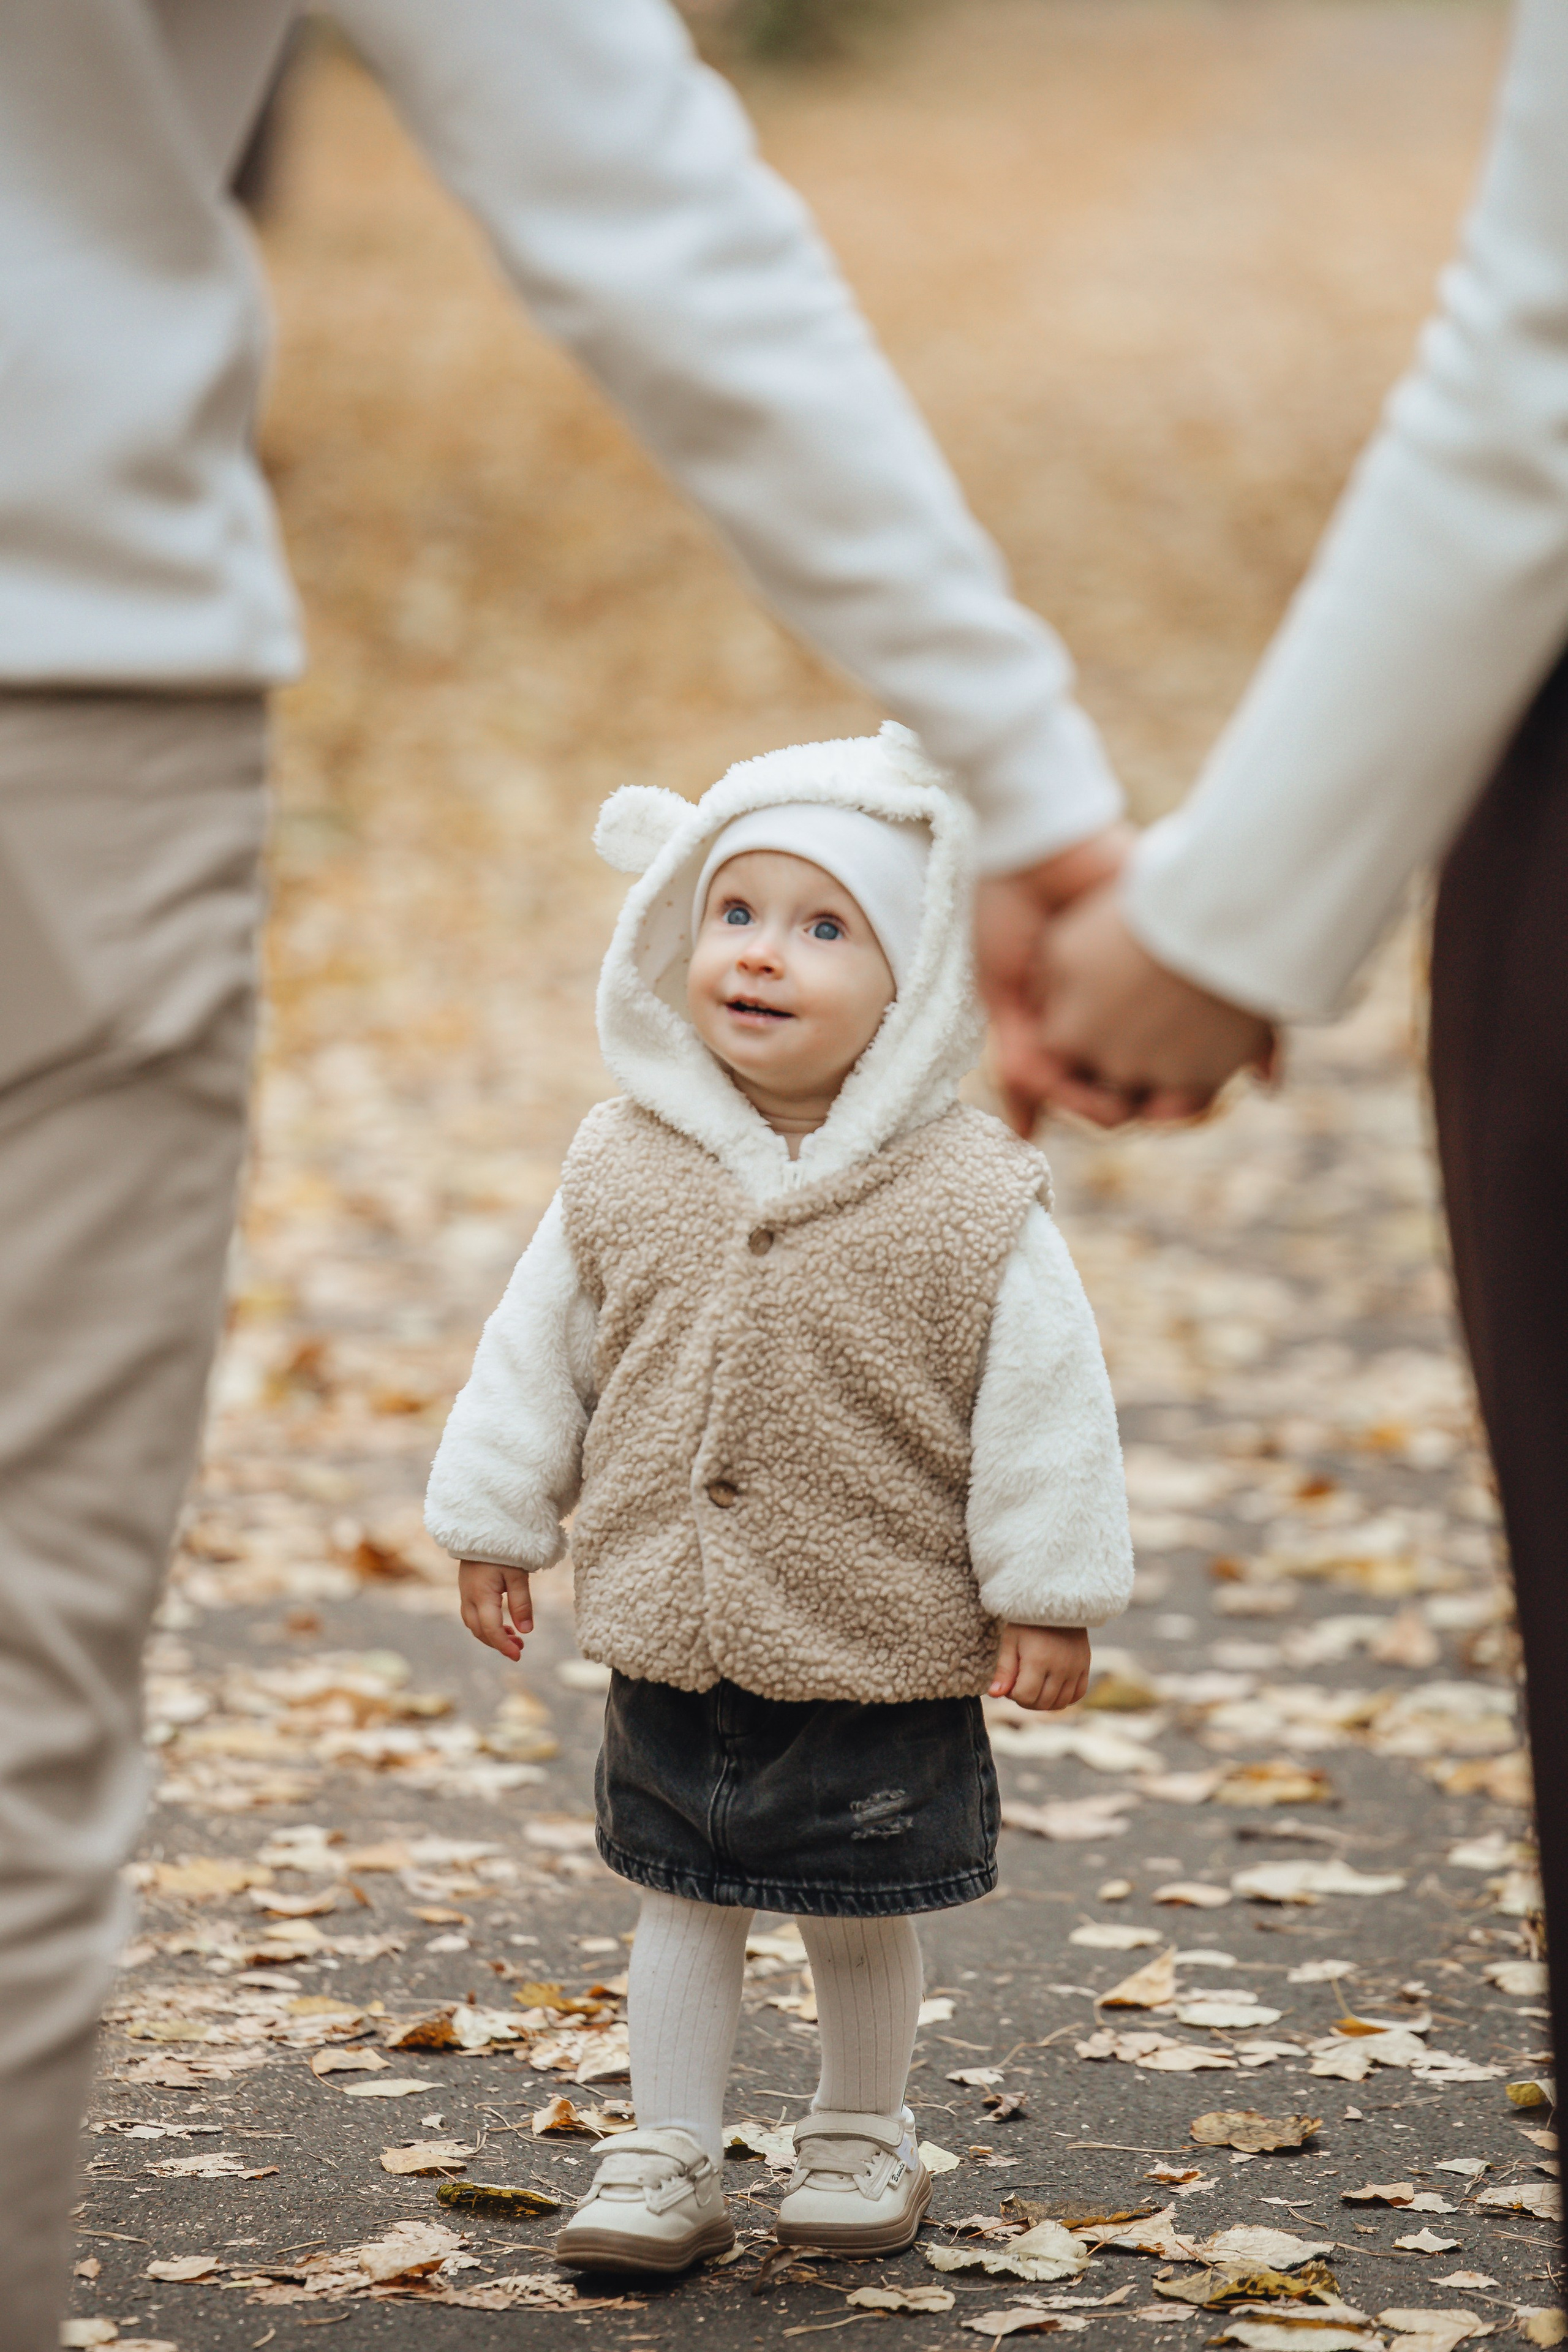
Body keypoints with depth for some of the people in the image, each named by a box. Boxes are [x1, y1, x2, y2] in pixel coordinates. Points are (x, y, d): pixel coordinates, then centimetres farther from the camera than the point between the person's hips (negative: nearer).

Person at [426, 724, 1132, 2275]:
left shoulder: (971, 1202, -13)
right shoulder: (624, 1172, -3)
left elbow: (1041, 1402, -8)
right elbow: (538, 1353, 7)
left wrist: (1048, 1593, -6)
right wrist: (497, 1523, 8)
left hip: (887, 1649, -2)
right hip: (671, 1637, 2)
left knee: (860, 1915, 12)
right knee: (684, 1899, 11)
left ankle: (861, 2140, 33)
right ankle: (667, 2160, 23)